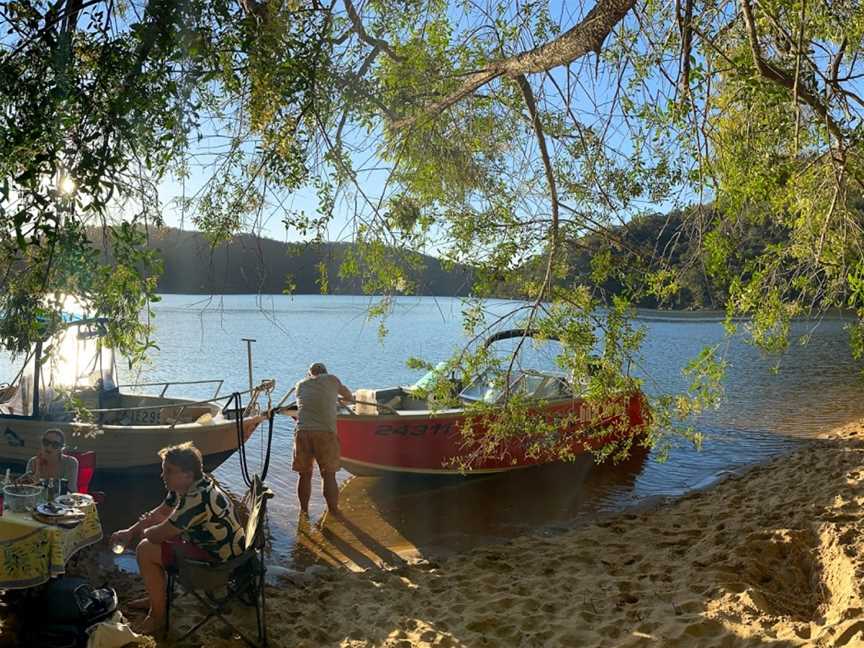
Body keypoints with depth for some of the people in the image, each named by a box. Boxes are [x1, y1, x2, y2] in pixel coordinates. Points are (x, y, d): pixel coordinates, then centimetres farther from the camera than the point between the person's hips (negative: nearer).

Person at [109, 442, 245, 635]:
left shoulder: (197, 499, -31)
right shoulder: (184, 486, -1)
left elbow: (159, 534, -23)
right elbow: (160, 512, 15)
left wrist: (144, 530, -2)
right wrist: (131, 531, 8)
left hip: (219, 557, -10)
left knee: (145, 551, -9)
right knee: (151, 532, 18)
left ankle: (158, 616, 5)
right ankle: (155, 597, 31)